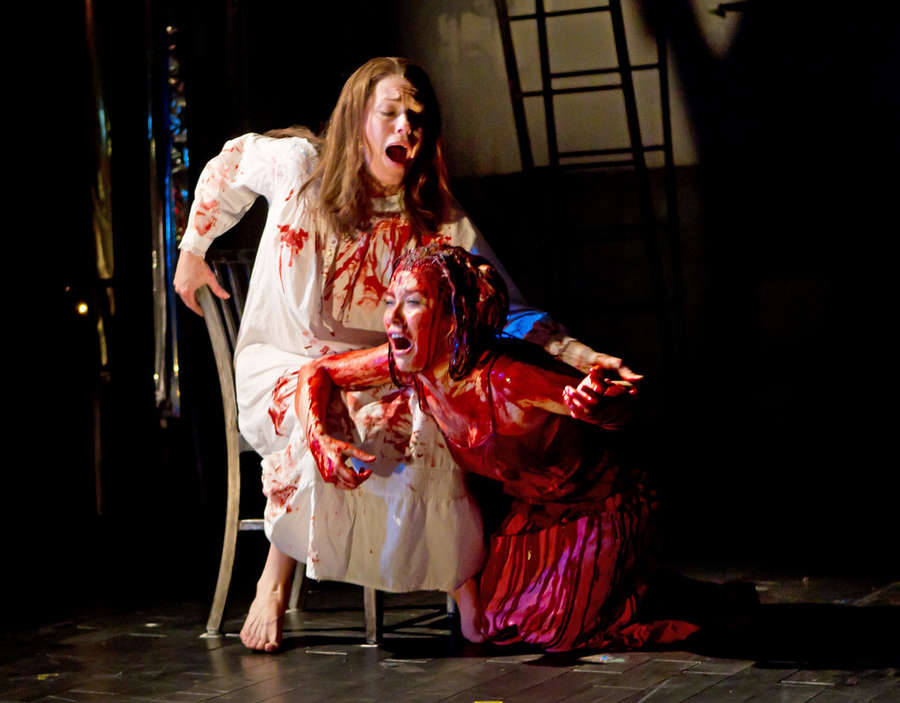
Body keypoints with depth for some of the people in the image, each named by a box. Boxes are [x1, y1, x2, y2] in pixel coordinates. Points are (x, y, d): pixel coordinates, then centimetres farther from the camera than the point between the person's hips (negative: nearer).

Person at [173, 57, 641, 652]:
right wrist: (192, 252, 21)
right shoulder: (296, 164, -9)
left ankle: (466, 583, -18)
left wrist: (579, 356, -27)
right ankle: (275, 581, -19)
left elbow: (509, 314, -11)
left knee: (432, 430, -31)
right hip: (282, 368, -1)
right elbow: (227, 168, 14)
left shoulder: (440, 224, -7)